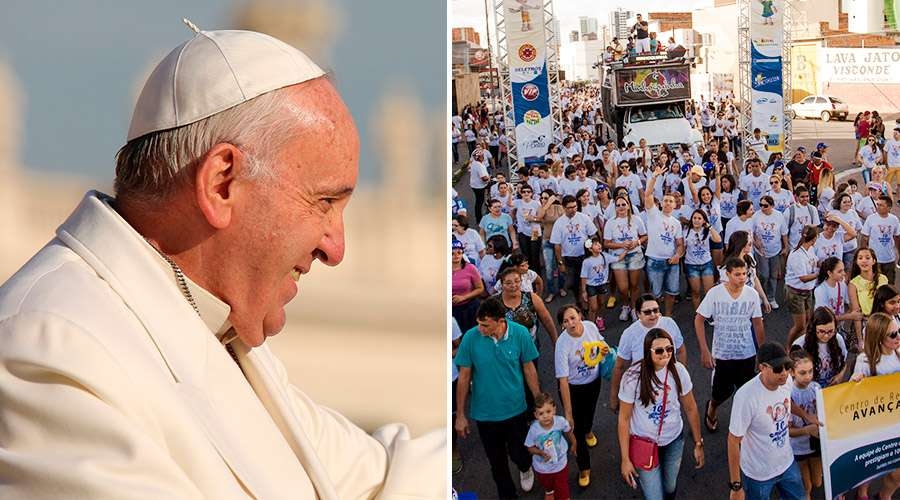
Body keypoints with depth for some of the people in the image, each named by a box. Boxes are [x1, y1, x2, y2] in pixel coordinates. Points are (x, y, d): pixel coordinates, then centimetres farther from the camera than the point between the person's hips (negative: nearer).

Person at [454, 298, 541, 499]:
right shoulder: (471, 338, -20)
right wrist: (460, 415, -3)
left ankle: (526, 468, 50)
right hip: (485, 413, 0)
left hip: (515, 409, 0)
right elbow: (464, 377, -9)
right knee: (497, 461, 15)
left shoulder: (520, 334, -18)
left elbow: (529, 369, -3)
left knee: (518, 453, 13)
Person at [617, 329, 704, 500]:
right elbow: (624, 418, -13)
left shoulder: (678, 371, -14)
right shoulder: (633, 377, -22)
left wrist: (698, 444, 5)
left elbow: (690, 408, 0)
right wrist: (625, 459, -11)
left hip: (674, 441, 3)